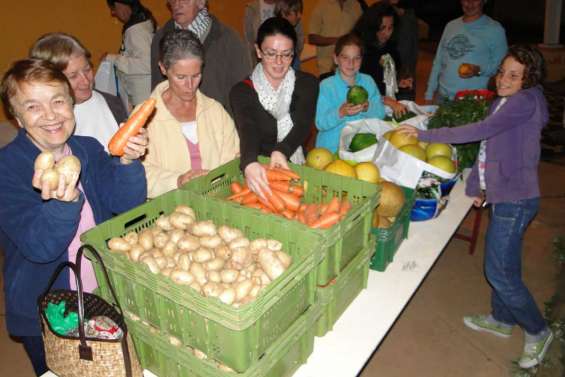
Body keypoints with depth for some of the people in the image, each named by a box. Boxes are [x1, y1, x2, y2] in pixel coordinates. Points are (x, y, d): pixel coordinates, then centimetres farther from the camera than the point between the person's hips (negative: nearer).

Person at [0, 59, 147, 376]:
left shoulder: (89, 150, -4)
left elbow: (128, 204, -13)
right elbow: (39, 247, -25)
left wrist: (127, 163, -31)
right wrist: (65, 202, -43)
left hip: (105, 299, 4)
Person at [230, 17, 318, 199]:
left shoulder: (307, 83, 3)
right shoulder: (241, 92, -3)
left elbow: (302, 126, -12)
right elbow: (247, 131, -22)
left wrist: (281, 151, -35)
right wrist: (249, 163, -45)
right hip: (260, 170, 0)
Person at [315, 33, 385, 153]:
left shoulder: (368, 81, 8)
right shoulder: (326, 85, -4)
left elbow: (381, 113, 2)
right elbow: (320, 124, -10)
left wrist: (367, 108, -17)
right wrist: (340, 113, -26)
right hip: (332, 148, -3)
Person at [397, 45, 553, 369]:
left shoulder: (526, 101, -16)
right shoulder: (504, 102, 13)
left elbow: (482, 130, -26)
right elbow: (489, 147, 15)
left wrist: (426, 134, -26)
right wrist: (478, 185, 11)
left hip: (515, 199, -9)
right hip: (505, 196, 9)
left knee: (500, 272, -2)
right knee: (504, 264, 21)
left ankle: (538, 331, 19)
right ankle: (502, 320, 40)